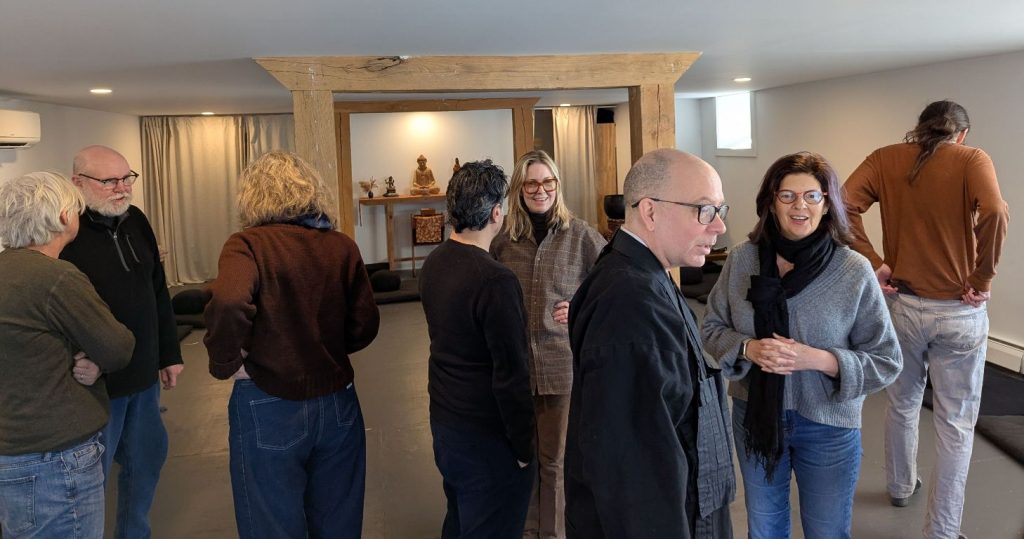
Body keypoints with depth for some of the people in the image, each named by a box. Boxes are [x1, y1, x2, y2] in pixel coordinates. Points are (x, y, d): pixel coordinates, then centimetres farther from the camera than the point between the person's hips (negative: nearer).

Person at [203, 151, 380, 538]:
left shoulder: (247, 245, -12)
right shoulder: (342, 247, -1)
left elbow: (228, 305, -31)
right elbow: (365, 326, 2)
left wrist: (226, 364, -15)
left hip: (269, 410, -4)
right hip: (338, 405, 4)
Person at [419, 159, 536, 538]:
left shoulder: (433, 263, 0)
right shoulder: (496, 281, -25)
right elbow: (511, 376, -22)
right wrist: (524, 449, -12)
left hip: (443, 420, 8)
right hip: (486, 436, -8)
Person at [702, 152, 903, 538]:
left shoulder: (855, 271, -15)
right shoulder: (741, 259, -8)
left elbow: (886, 362, -11)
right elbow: (712, 328, 1)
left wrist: (818, 359, -26)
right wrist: (748, 348, -19)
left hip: (829, 426, -2)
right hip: (754, 416, 2)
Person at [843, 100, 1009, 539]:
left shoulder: (886, 159, 2)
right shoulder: (972, 160, -5)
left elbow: (844, 204, -14)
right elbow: (994, 213, -24)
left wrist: (874, 263, -9)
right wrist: (982, 280, -14)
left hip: (902, 304, 3)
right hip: (959, 312, -3)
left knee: (903, 404, 25)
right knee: (956, 424, 10)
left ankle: (901, 487, 45)